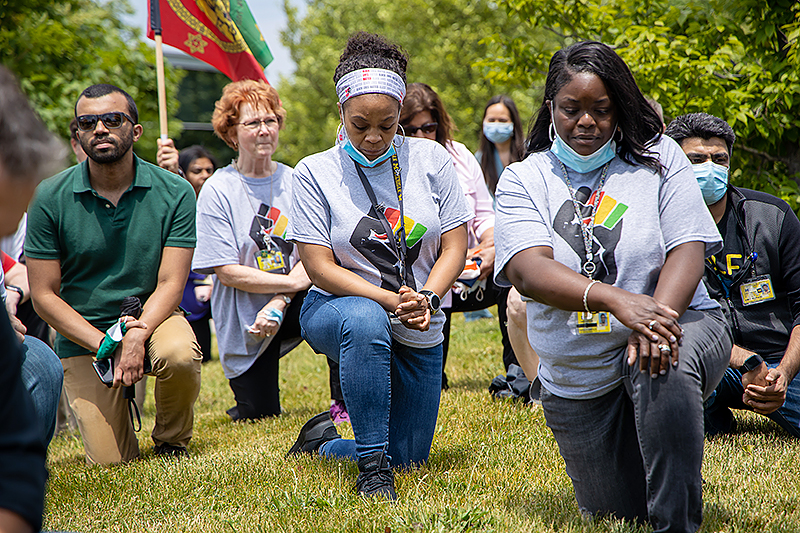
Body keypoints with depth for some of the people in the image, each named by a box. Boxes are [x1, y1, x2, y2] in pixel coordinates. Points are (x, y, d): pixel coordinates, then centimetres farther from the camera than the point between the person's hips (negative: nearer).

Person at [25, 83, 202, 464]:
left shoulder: (174, 192, -7)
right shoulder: (49, 199, -8)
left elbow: (170, 284, -9)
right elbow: (44, 296, -7)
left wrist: (137, 336, -27)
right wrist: (104, 345, -19)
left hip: (152, 317, 0)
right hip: (82, 334, 0)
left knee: (179, 356, -35)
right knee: (110, 461, -11)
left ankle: (171, 440, -2)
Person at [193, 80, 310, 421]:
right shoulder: (218, 191, -10)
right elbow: (227, 272, -14)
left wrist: (278, 304, -20)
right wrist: (294, 281, -20)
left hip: (292, 306, 2)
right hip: (243, 319, -2)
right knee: (259, 415, -1)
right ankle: (248, 385, 36)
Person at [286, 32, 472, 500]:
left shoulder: (431, 159, -3)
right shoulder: (315, 173, -9)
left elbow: (455, 246, -3)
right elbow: (320, 267, -13)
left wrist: (426, 298, -22)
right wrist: (392, 301, -25)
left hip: (419, 333, 4)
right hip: (337, 310, -3)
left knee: (409, 458, 6)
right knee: (365, 321, -41)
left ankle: (324, 441, 39)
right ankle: (372, 463, -27)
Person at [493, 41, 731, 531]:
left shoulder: (659, 157, -1)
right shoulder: (523, 181, -2)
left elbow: (688, 248, -10)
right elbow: (527, 270, -19)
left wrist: (656, 318, -31)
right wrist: (617, 300, -36)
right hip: (577, 378, 2)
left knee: (662, 366, -39)